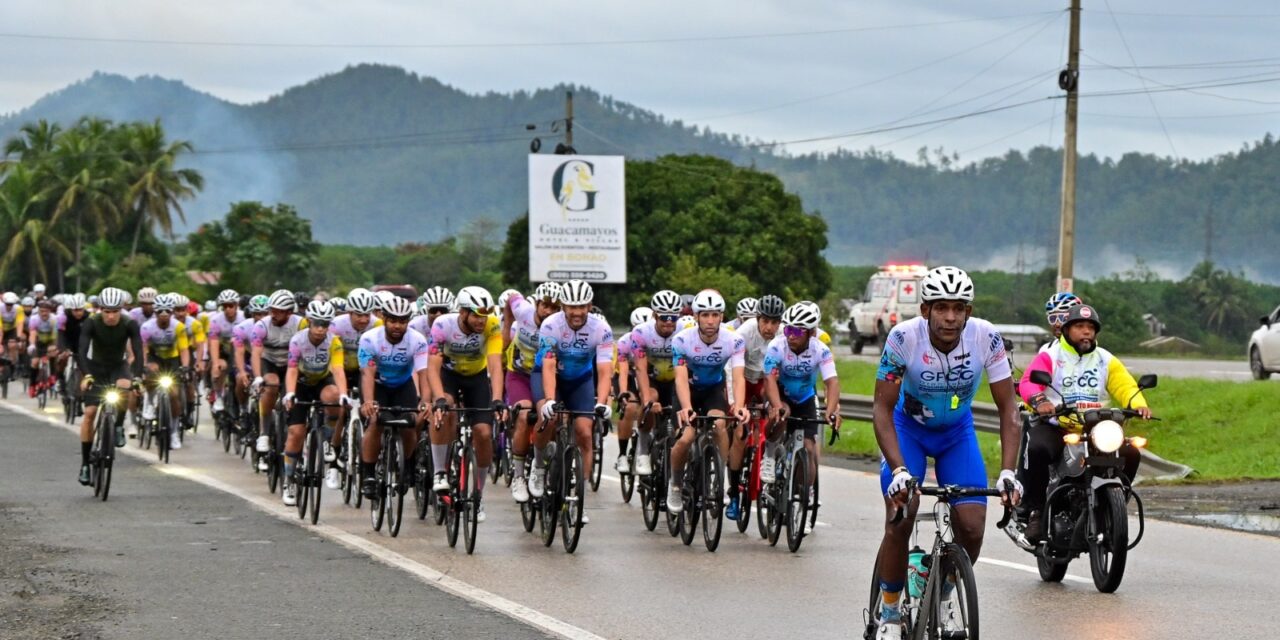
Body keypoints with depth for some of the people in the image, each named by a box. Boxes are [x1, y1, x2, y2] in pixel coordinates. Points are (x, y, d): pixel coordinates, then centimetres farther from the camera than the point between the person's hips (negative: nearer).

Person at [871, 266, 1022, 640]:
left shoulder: (986, 338, -25)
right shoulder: (903, 338, -30)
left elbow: (1008, 407, -20)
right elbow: (882, 409, -25)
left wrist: (1008, 472, -30)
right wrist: (899, 470, -37)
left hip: (957, 431, 2)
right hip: (908, 427, -2)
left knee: (972, 528, -10)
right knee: (900, 521, -20)